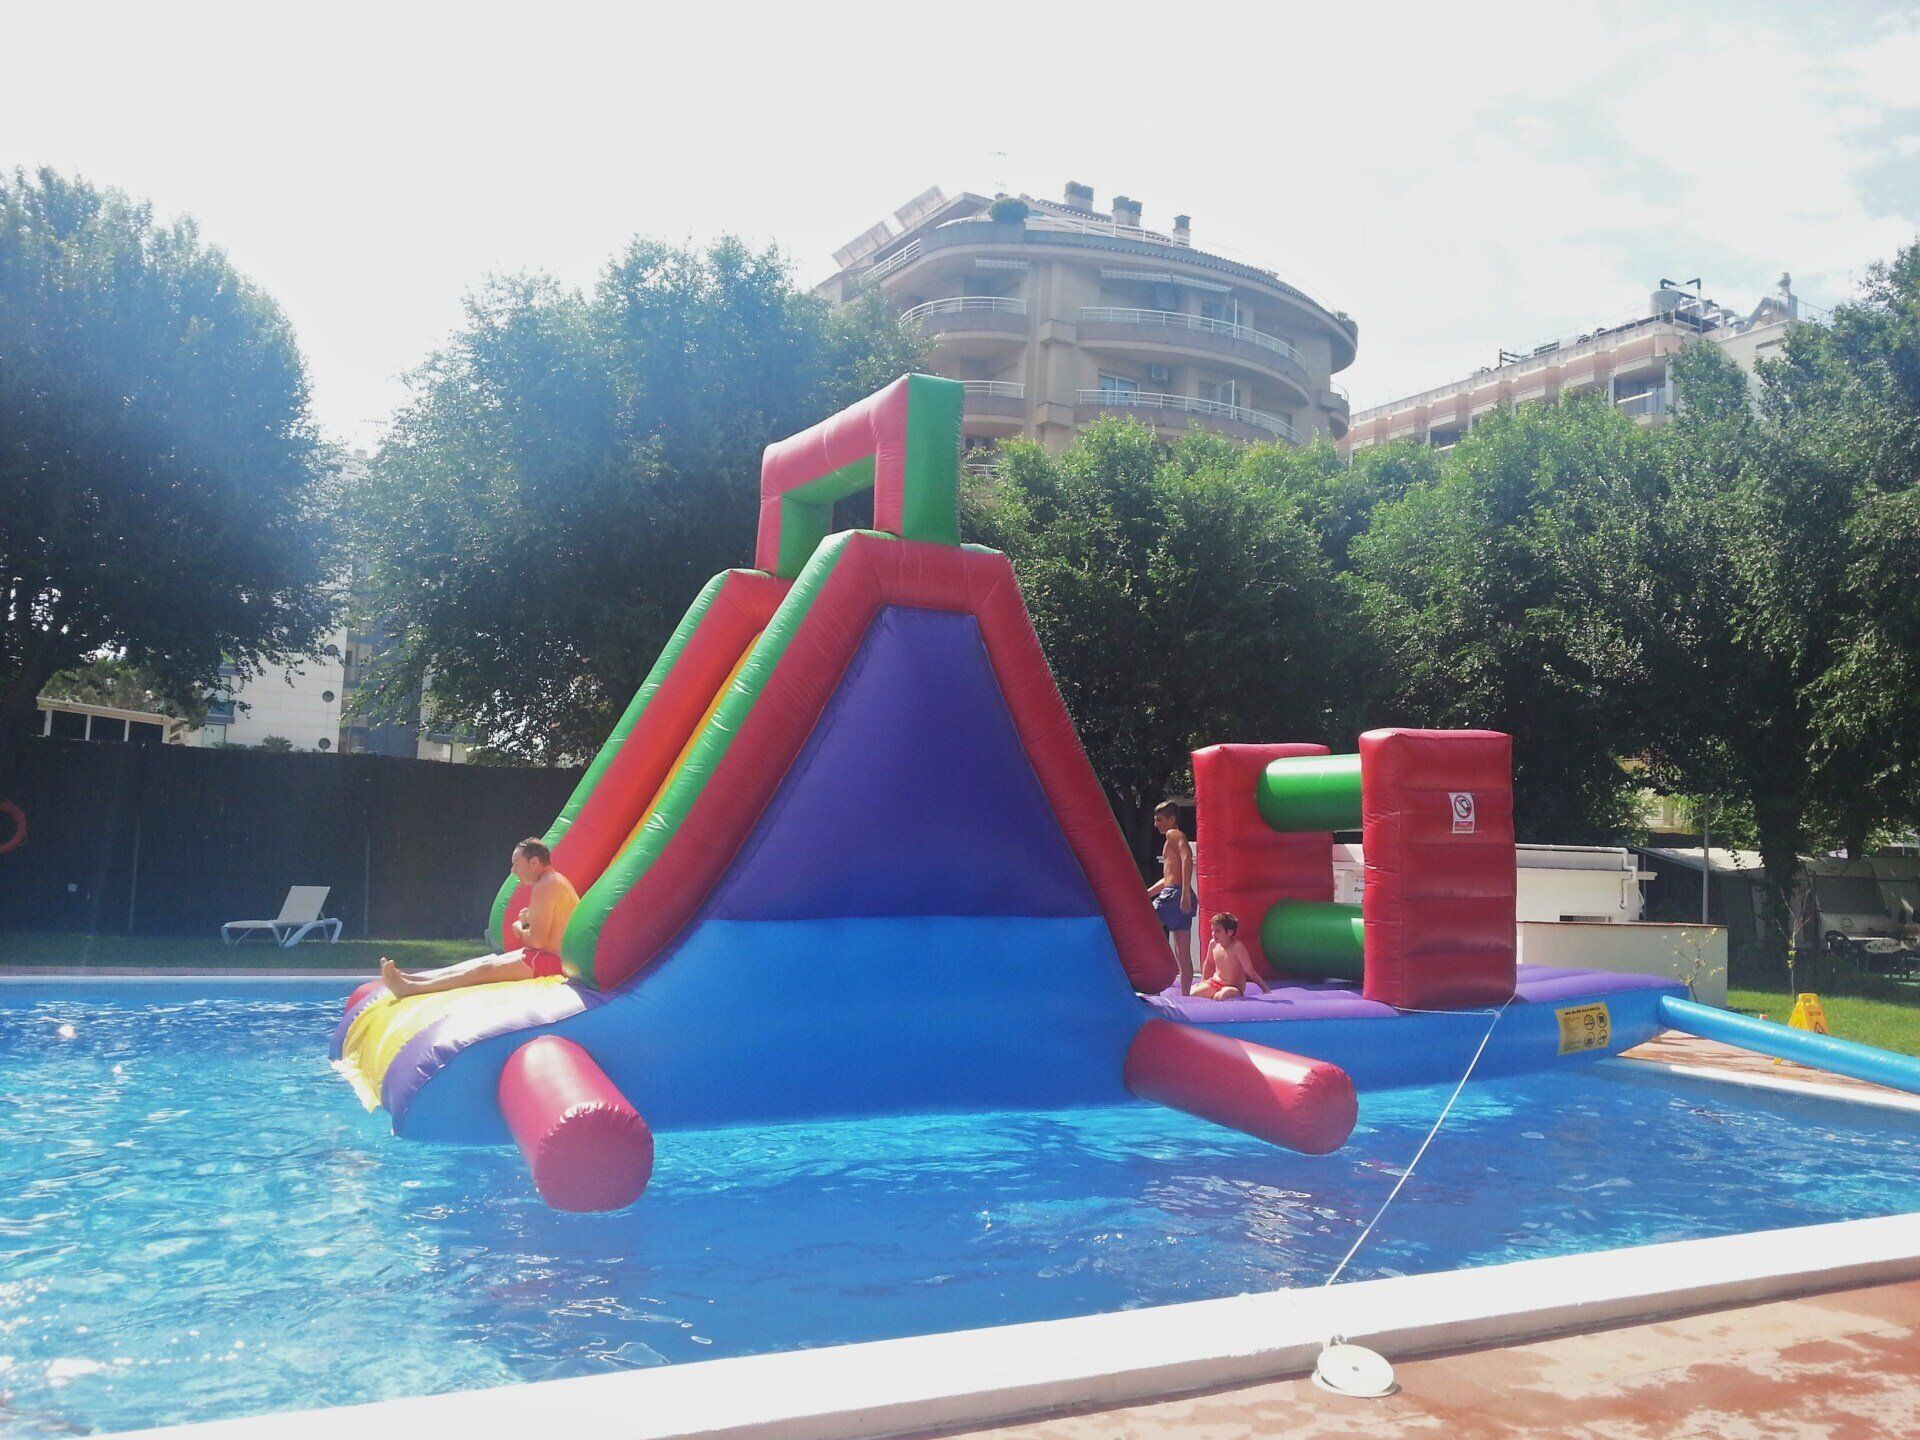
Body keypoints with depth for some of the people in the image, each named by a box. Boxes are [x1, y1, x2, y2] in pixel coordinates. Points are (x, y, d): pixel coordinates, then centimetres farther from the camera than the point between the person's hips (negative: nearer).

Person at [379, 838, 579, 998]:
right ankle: (409, 979, 8)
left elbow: (537, 940, -21)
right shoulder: (555, 880, 17)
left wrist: (519, 929, -1)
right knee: (483, 963, 8)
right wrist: (528, 921, 8)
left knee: (485, 970, -12)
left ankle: (410, 988, -13)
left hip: (550, 959, -11)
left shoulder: (545, 887, -17)